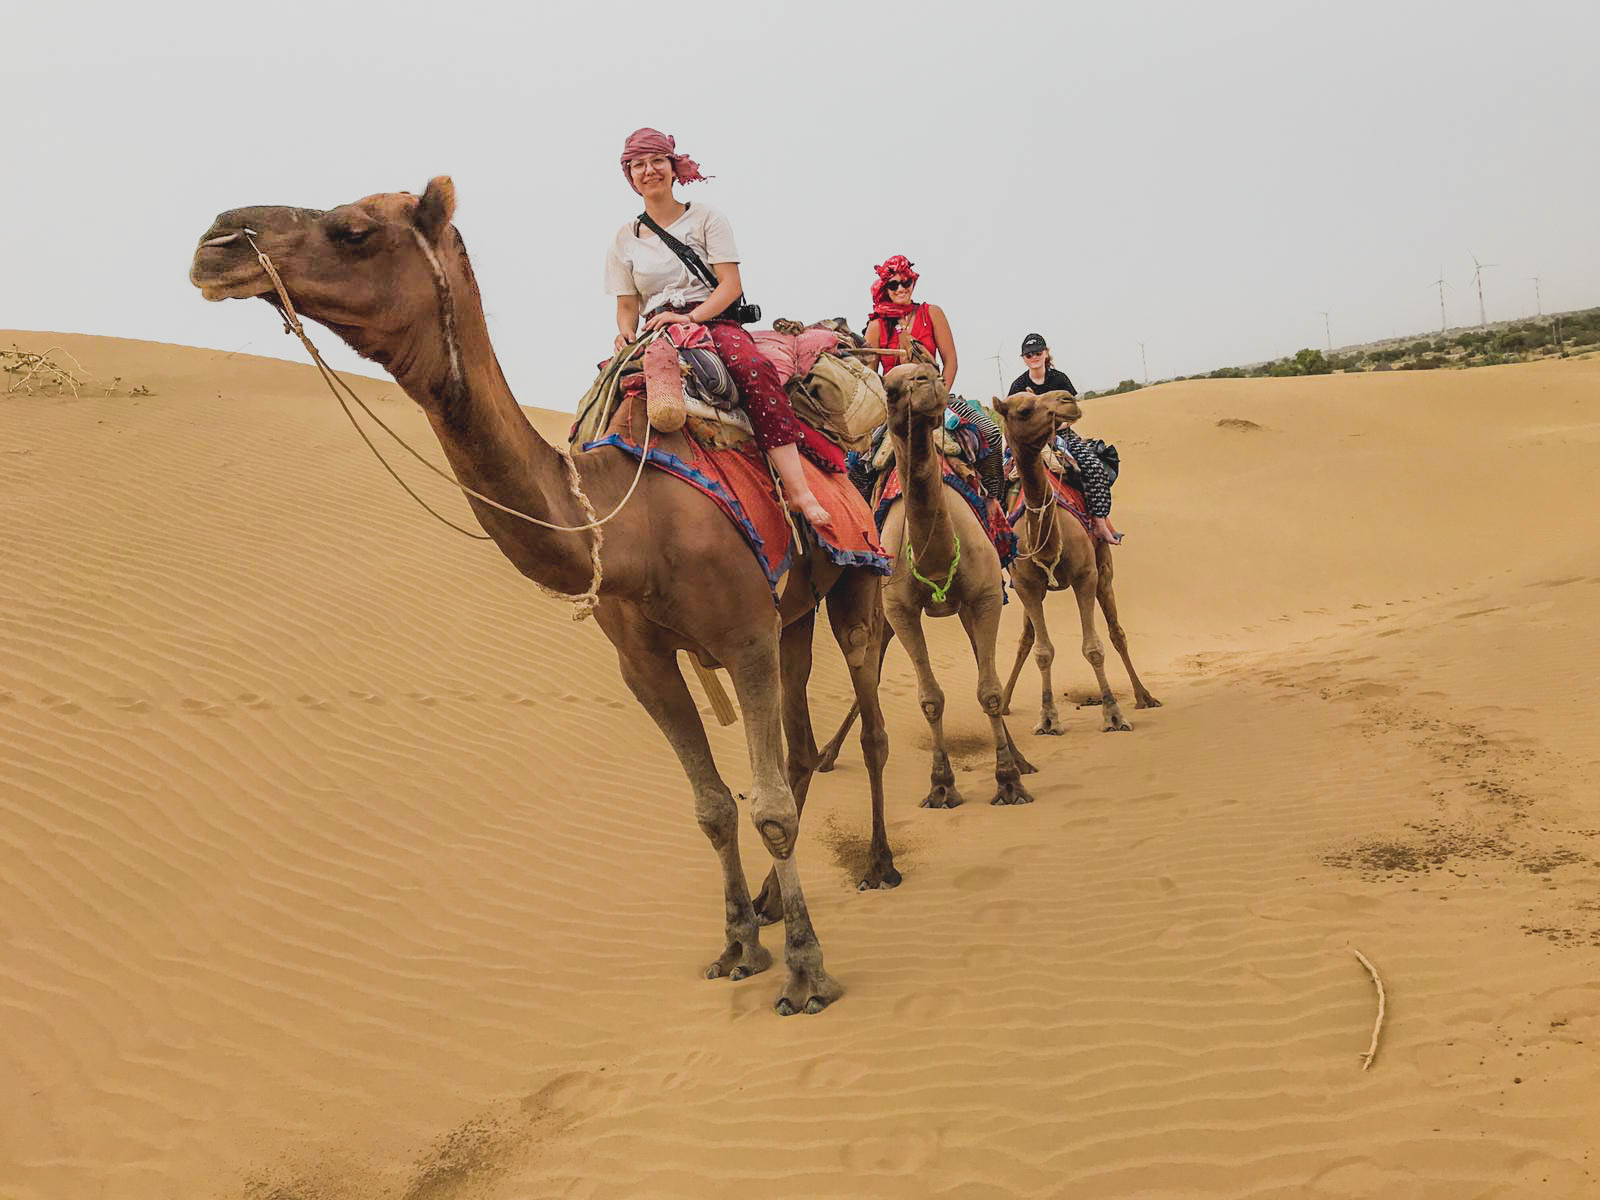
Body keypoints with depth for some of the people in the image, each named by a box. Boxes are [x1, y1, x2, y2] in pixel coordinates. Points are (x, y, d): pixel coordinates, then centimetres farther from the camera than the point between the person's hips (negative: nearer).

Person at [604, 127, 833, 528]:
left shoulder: (705, 217, 11)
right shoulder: (625, 239, 17)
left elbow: (731, 285, 1)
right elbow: (627, 307, 17)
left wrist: (690, 317, -16)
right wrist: (626, 332, -8)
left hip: (714, 320, -3)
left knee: (753, 366, -36)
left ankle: (798, 489, -43)